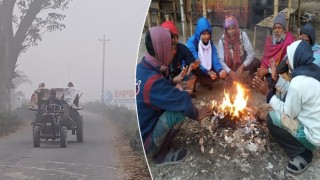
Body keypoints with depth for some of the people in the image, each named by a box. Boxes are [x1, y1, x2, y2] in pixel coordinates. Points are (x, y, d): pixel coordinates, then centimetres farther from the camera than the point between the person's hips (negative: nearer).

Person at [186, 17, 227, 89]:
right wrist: (207, 73, -42)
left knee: (222, 73, -15)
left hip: (208, 70, 6)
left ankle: (206, 82, 10)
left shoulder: (210, 43, -2)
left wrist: (220, 70, -32)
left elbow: (215, 60, -10)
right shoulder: (192, 42, -21)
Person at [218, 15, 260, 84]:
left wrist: (242, 66, -35)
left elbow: (251, 53, -21)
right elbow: (221, 60, -19)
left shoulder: (242, 35, -20)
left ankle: (250, 76, 6)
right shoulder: (222, 40, -19)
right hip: (230, 66, 1)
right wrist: (229, 71, -35)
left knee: (257, 62, -27)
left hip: (242, 63, -1)